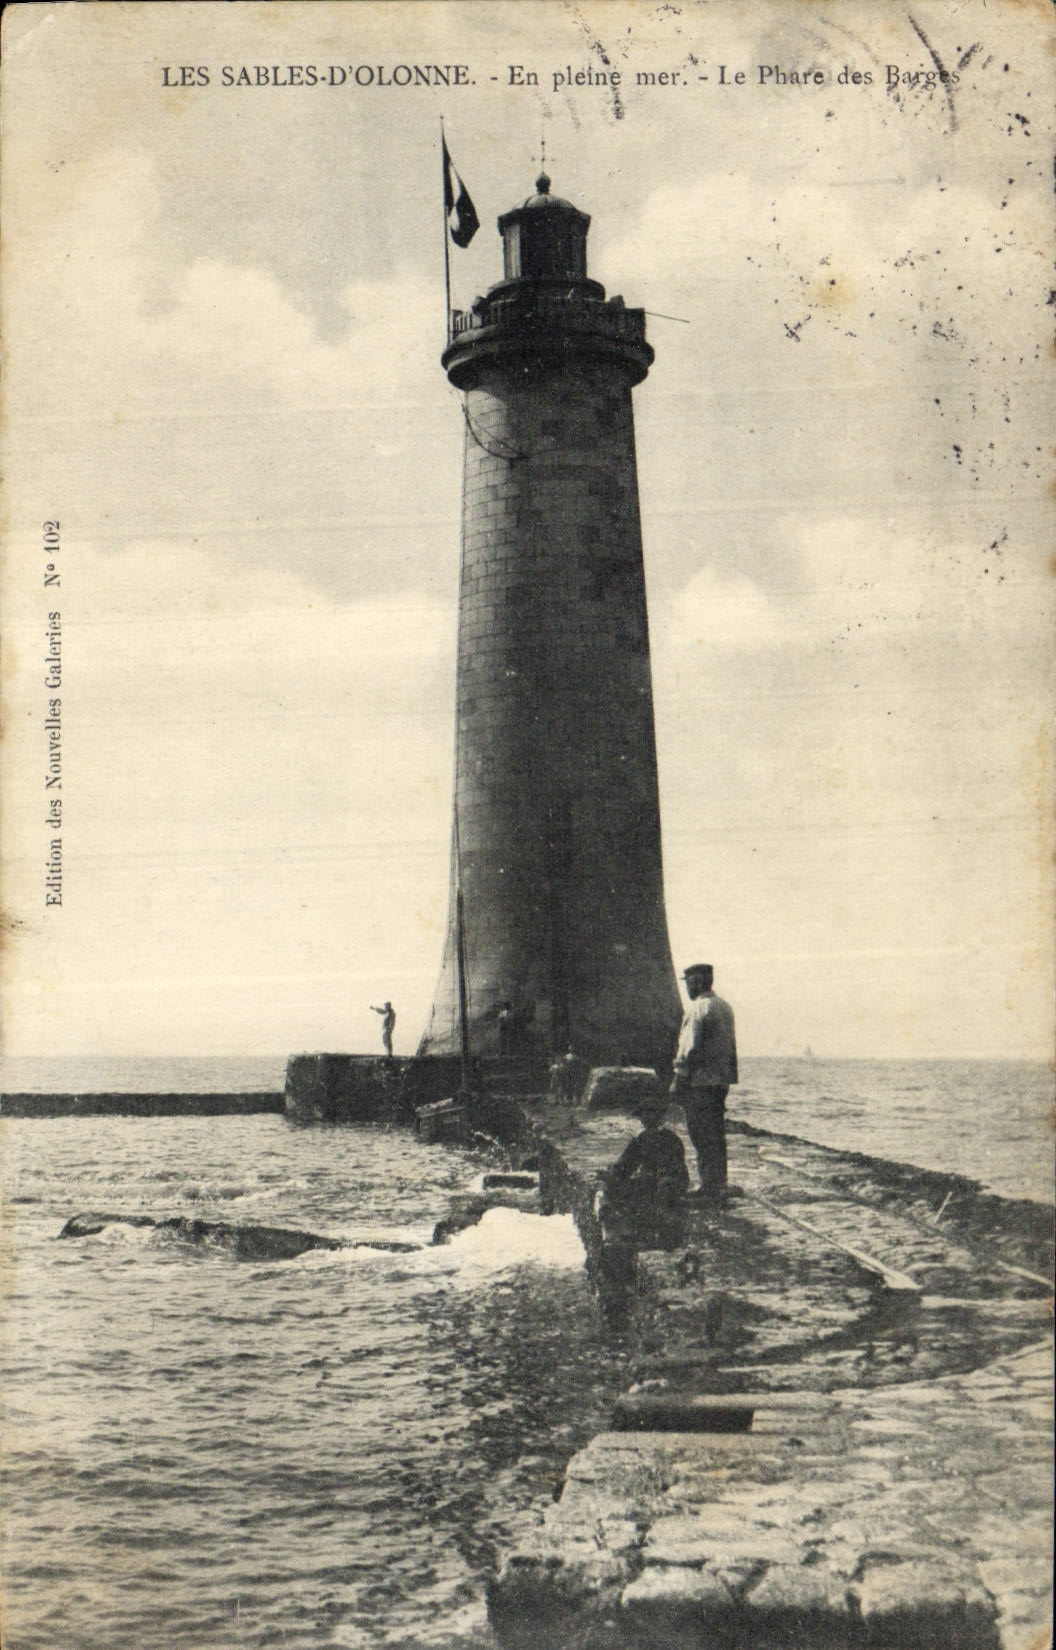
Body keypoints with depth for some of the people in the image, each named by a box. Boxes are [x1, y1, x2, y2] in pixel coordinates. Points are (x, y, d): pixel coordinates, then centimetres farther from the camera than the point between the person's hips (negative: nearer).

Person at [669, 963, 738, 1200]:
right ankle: (719, 1185, 20)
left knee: (702, 1136, -5)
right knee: (717, 1134, 14)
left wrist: (679, 1080, -14)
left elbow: (691, 1048, -17)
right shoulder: (725, 1007, 15)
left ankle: (708, 1188, -4)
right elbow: (731, 1045, 17)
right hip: (721, 1080, 9)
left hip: (700, 1081, -9)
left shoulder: (698, 1008, -12)